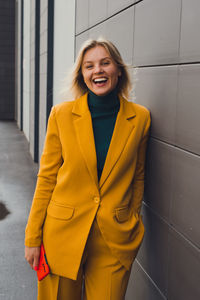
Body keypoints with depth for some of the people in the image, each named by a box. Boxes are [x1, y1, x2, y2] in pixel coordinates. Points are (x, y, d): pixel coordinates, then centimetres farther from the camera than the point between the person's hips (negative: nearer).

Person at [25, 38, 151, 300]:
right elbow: (47, 178, -1)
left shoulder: (140, 117, -2)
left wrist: (132, 228, 8)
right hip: (64, 235, 0)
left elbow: (137, 178, 7)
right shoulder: (62, 114, -4)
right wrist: (33, 237, -1)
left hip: (114, 240, 1)